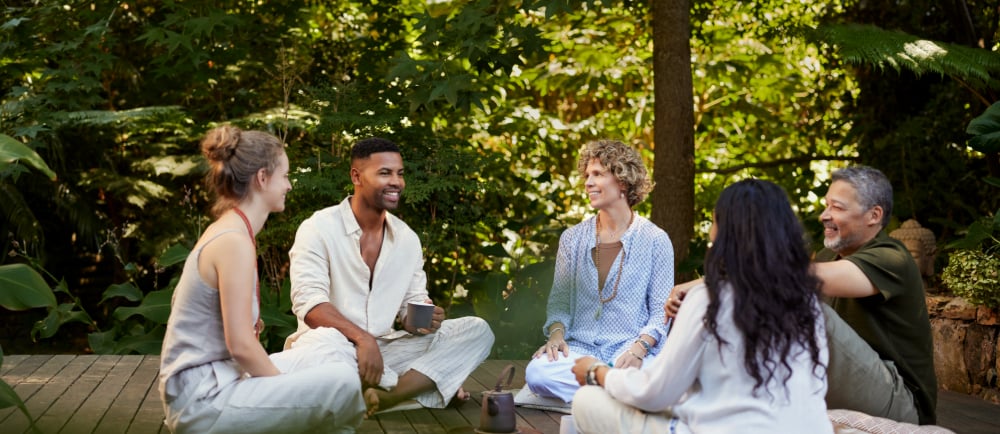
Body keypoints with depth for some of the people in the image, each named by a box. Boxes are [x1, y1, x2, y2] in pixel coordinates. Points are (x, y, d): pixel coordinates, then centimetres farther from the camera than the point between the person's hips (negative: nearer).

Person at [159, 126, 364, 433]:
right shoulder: (234, 241, -18)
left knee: (319, 361, 18)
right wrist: (287, 389, -8)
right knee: (341, 383, -18)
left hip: (210, 380, 10)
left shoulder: (226, 231, 12)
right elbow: (240, 345, -21)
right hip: (203, 399, -10)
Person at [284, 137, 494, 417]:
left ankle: (383, 396, -28)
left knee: (477, 331, -9)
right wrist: (362, 338, -35)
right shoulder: (319, 229, -9)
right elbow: (308, 302, -20)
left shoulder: (407, 238, 9)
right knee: (324, 341, -41)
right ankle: (426, 383, -19)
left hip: (383, 350, 6)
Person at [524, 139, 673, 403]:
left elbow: (661, 312, 0)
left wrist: (638, 349, -17)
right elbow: (559, 299, 12)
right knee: (536, 373, -29)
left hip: (631, 348, -3)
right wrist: (557, 333, -9)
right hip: (581, 346, 4)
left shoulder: (655, 240, 2)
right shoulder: (572, 238, 12)